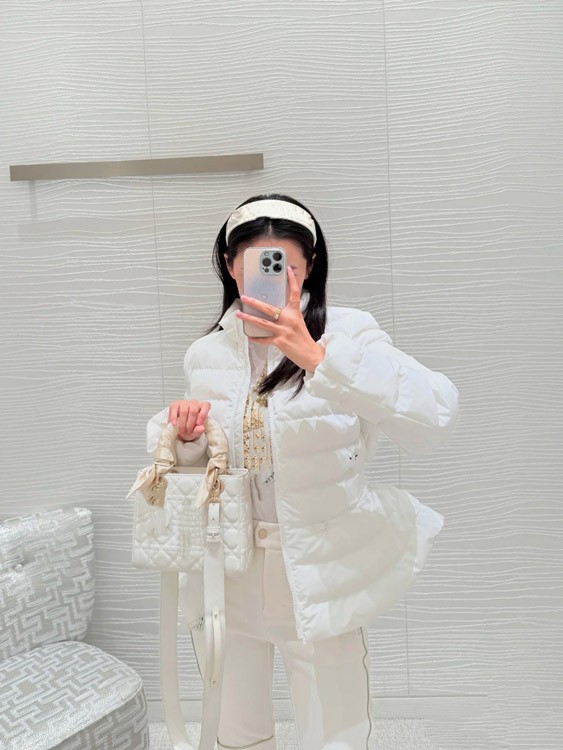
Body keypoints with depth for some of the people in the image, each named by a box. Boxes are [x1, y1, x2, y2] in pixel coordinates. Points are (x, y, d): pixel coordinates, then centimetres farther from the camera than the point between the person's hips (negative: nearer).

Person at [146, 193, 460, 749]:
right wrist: (186, 435, -10)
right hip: (224, 578, 4)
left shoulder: (344, 333, -12)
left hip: (318, 579, -3)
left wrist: (316, 357, -35)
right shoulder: (206, 354, 2)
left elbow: (435, 416, -27)